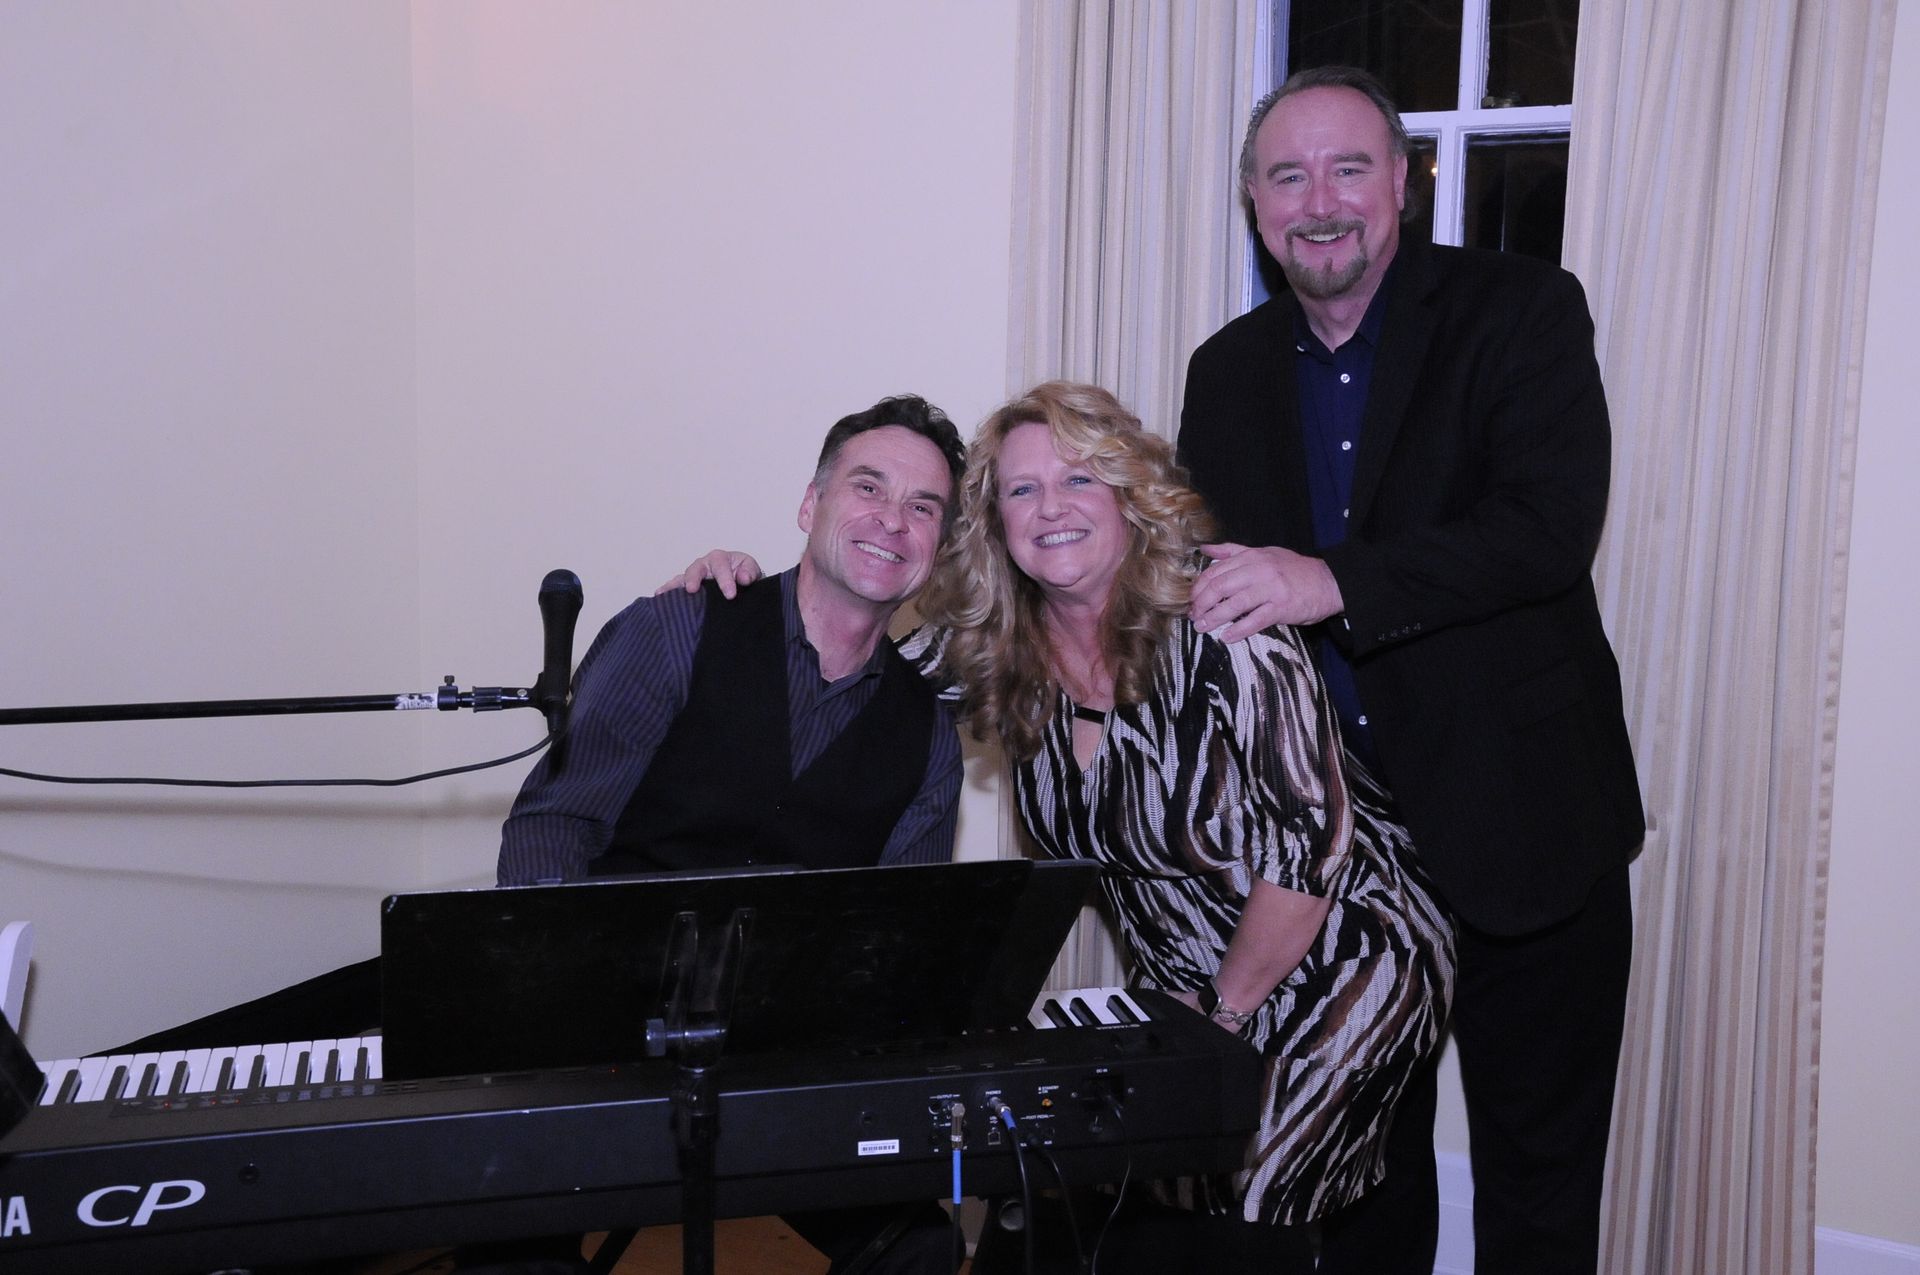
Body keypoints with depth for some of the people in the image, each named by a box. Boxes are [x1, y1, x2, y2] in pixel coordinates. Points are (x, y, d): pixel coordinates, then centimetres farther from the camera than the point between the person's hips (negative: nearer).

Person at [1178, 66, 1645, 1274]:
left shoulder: (1524, 310, -7)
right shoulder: (1228, 371, 7)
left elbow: (1553, 528, -21)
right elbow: (1207, 582, 14)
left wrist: (1334, 583, -29)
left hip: (1519, 825, -4)